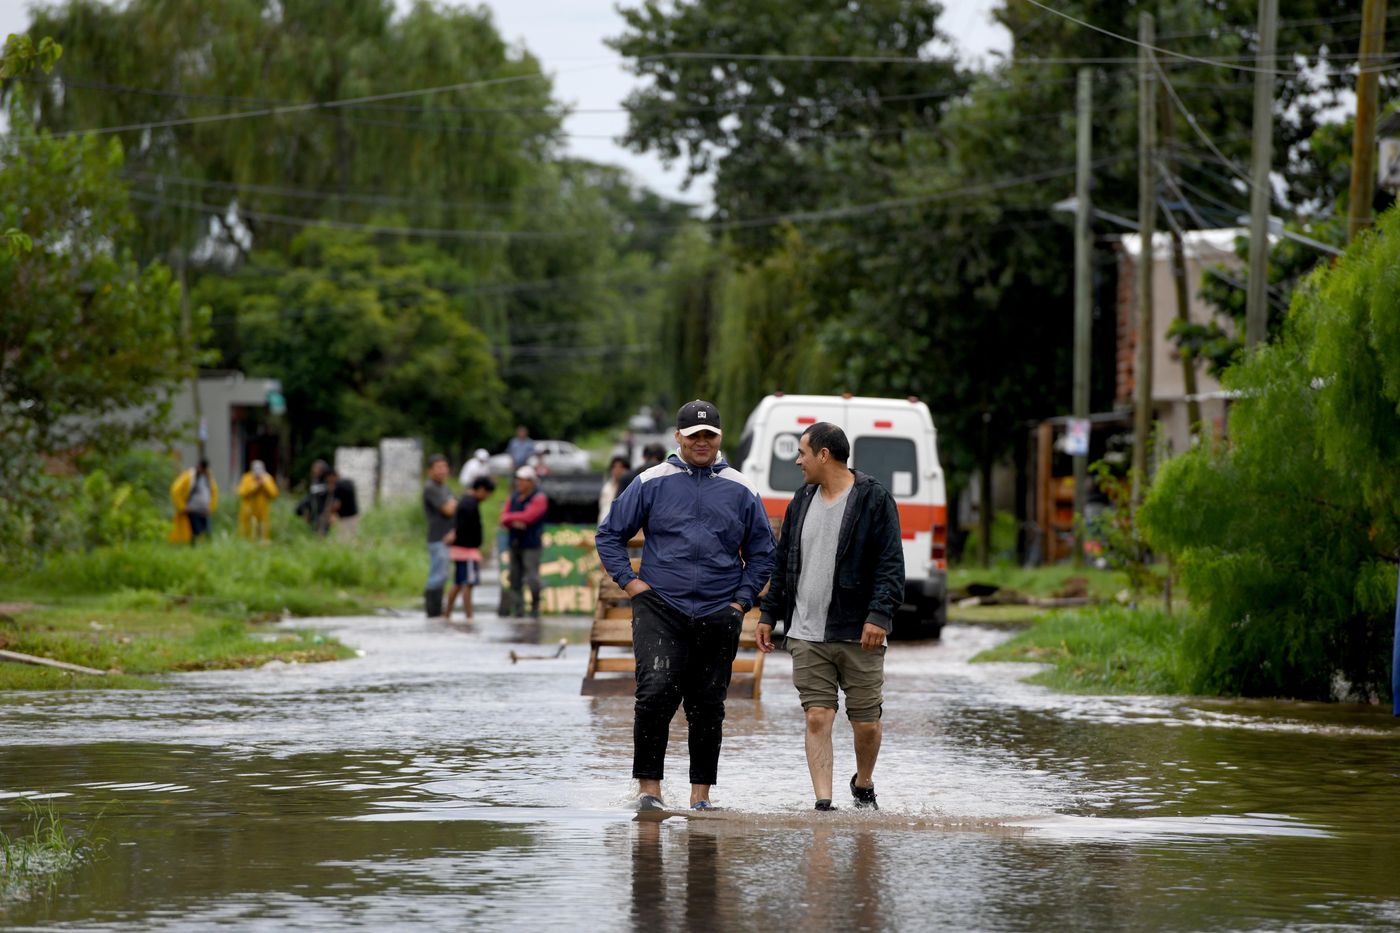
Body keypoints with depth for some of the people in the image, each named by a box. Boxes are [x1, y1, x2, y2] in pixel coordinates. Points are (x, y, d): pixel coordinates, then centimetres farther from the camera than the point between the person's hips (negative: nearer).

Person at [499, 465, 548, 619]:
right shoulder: (514, 497, 14)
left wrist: (509, 518, -5)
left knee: (532, 576, -12)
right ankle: (517, 609, 8)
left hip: (531, 544, -6)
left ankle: (535, 606, 1)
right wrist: (513, 523, -14)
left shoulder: (539, 498, -5)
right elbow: (504, 518, 7)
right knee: (515, 578, 4)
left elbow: (527, 516, -16)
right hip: (515, 543, 6)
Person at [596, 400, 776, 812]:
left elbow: (761, 553, 17)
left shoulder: (741, 491, 9)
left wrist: (742, 600, 6)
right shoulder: (653, 483, 4)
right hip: (660, 608, -2)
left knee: (708, 707, 5)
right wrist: (629, 581, -1)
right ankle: (649, 788, -12)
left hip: (718, 617, 2)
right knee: (655, 693, -17)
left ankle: (701, 793, 13)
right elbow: (610, 534, 9)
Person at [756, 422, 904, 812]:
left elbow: (891, 564, -8)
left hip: (858, 634, -4)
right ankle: (823, 802, -7)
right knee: (817, 718, -5)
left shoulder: (874, 500, -4)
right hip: (807, 636, 4)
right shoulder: (802, 502, 14)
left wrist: (879, 615, -18)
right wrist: (769, 614, 17)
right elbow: (782, 562, 21)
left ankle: (864, 787, 27)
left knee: (866, 722, 2)